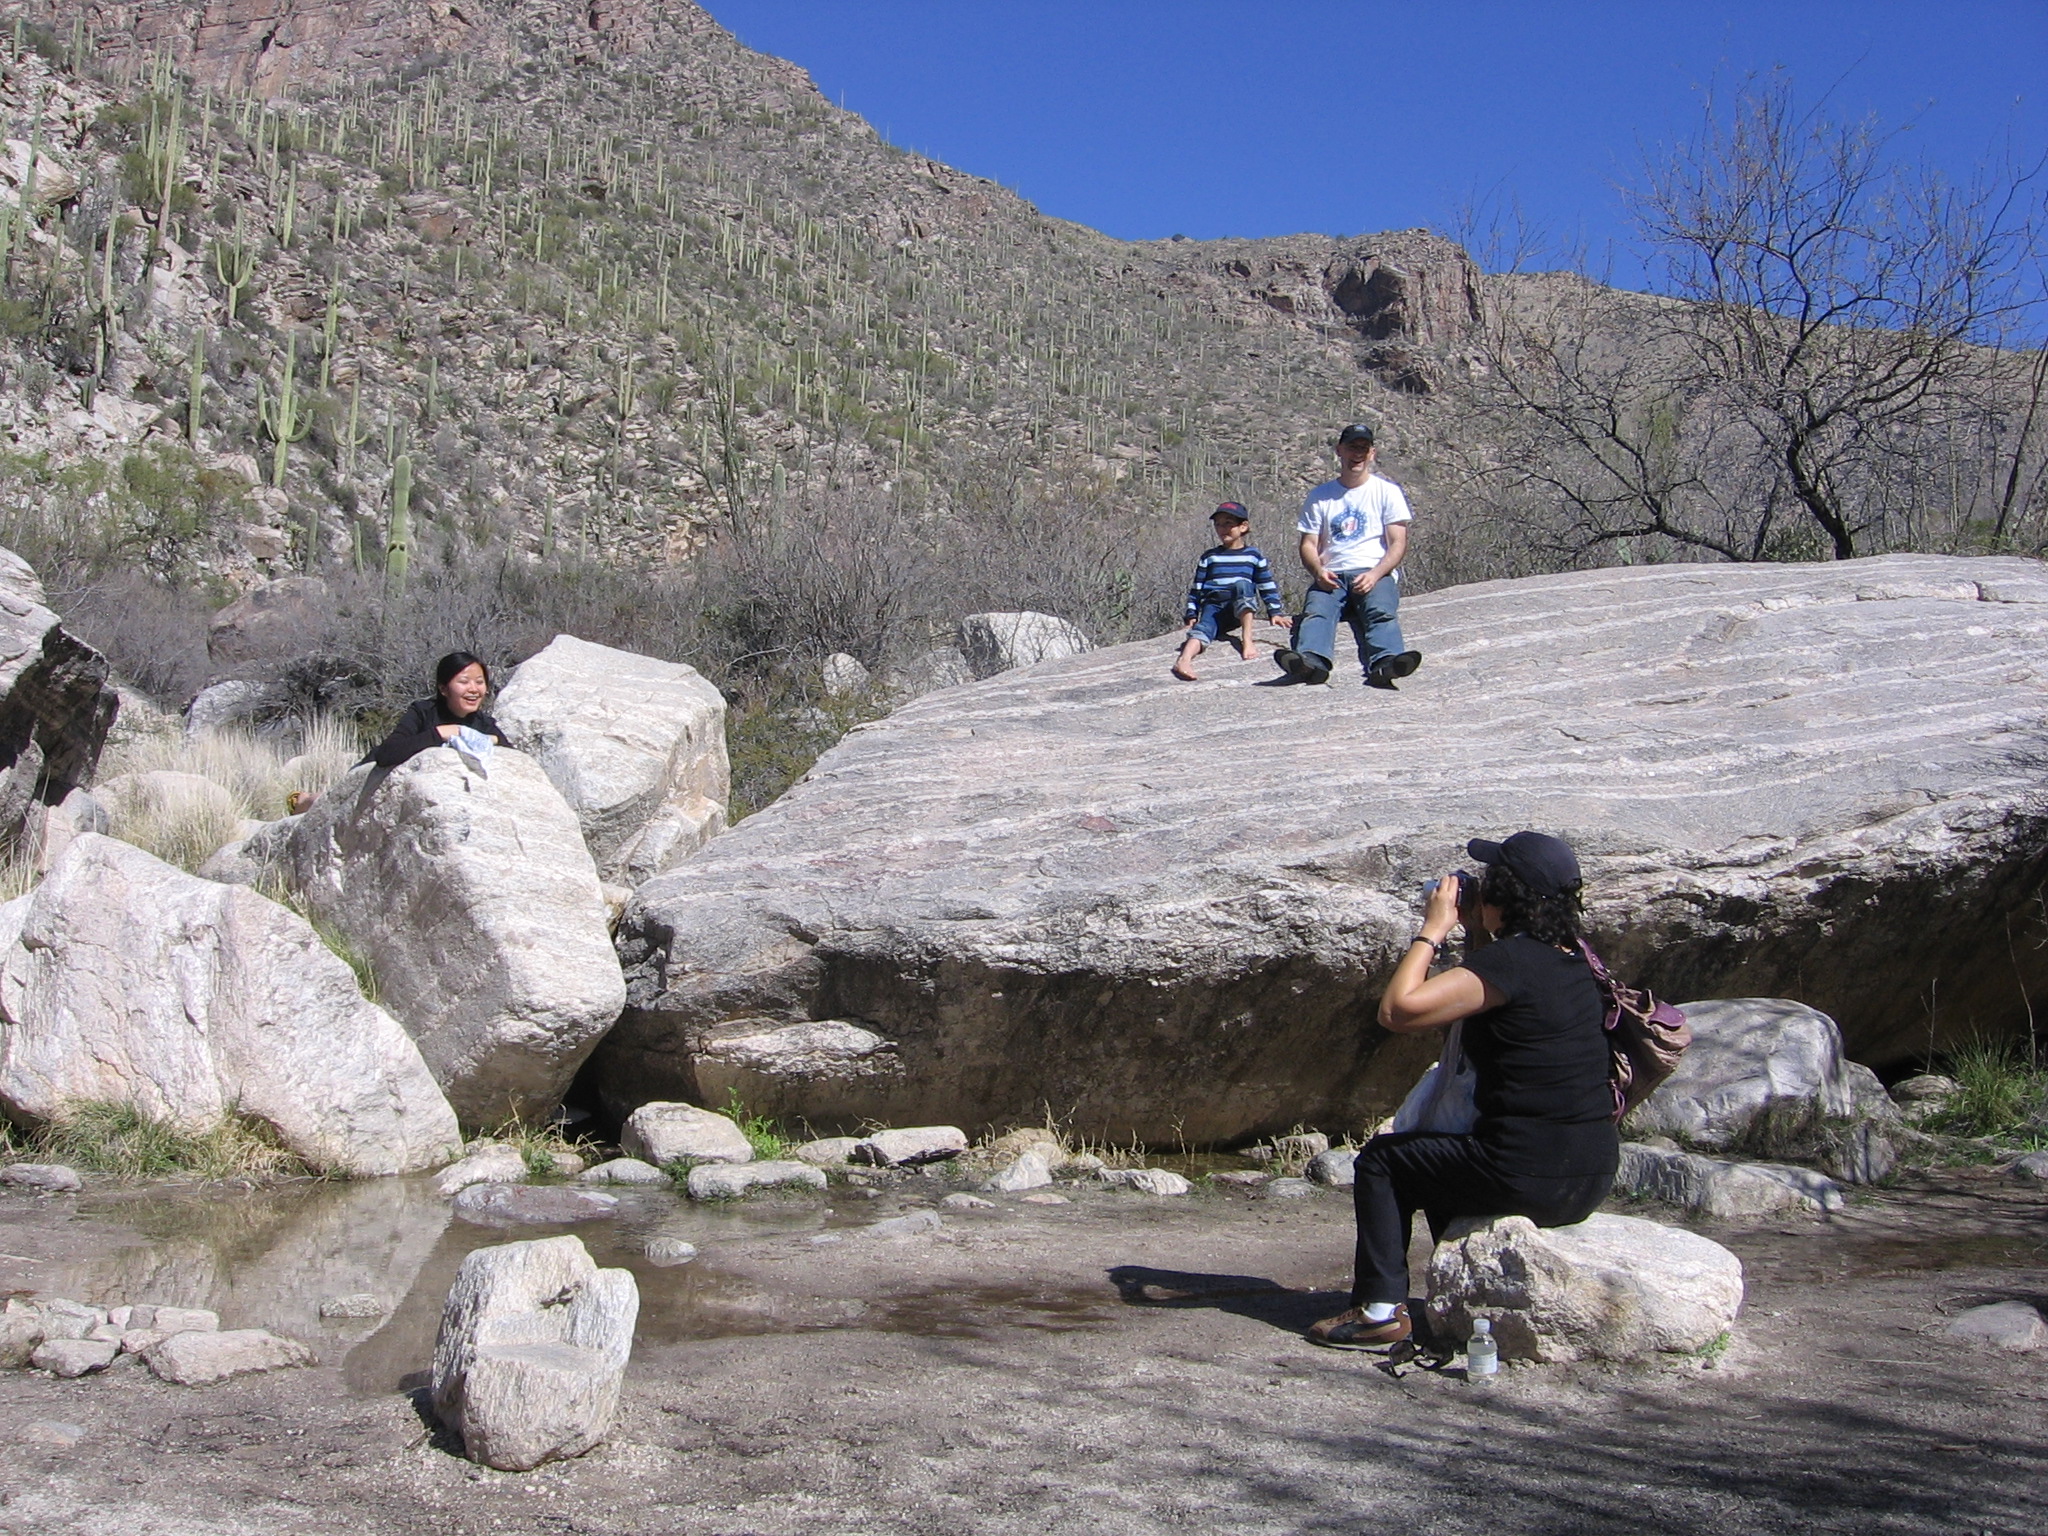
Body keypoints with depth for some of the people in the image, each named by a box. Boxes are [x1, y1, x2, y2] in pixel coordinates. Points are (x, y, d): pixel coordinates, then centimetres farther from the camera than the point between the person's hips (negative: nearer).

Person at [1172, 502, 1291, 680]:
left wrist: (1275, 612, 8)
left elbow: (1268, 586, 16)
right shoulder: (1208, 557, 17)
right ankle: (1184, 659, -64)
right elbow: (1196, 588, 17)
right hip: (1213, 606, 1)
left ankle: (1246, 639, -37)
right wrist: (1191, 615, 7)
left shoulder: (1254, 556, 14)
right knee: (1204, 627, -34)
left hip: (1242, 608, -1)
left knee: (1242, 584, -33)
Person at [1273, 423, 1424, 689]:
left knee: (1381, 612, -34)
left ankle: (1385, 662, -61)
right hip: (1331, 575, 1)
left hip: (1375, 572, -1)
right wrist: (1318, 571, -11)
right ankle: (1312, 660, -60)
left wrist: (1375, 574, -15)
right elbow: (1309, 545, 13)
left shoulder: (1387, 491, 14)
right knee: (1316, 611, -32)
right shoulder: (1320, 496, 20)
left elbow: (1398, 544, 5)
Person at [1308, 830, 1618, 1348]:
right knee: (1440, 1154, 32)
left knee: (1382, 1160, 9)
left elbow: (1397, 1010, -20)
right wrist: (1474, 931, 16)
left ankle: (1380, 1308, 6)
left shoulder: (1511, 962, -18)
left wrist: (1432, 930, -9)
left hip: (1530, 1179, -9)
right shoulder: (1573, 960, 9)